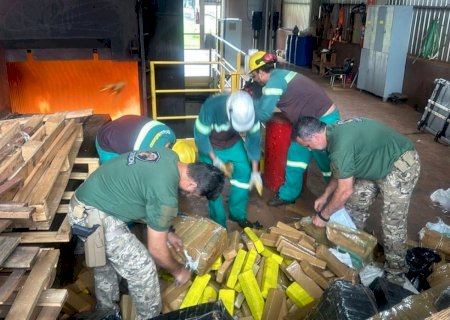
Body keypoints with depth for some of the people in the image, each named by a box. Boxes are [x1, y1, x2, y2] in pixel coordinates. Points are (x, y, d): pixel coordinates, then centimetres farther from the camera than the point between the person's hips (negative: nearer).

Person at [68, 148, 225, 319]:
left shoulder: (170, 156, 0)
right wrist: (178, 271, 5)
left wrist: (165, 232, 22)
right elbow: (156, 250, -13)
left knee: (104, 262, 28)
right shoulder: (166, 195, -26)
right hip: (94, 216, -10)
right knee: (142, 268, -1)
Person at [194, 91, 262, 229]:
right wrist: (215, 160, -25)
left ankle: (237, 214, 14)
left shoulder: (249, 110, -28)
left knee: (244, 172, -4)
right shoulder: (211, 106, -39)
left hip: (233, 143, 3)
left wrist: (255, 171, -15)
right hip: (210, 146, -3)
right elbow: (200, 136, -25)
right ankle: (219, 223, 10)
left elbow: (254, 139, -18)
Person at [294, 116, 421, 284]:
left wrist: (323, 216, -11)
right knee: (356, 202, 12)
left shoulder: (341, 144, -32)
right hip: (379, 162, 10)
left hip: (401, 165, -9)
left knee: (393, 223, -6)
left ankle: (395, 276, 8)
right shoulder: (334, 132, -3)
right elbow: (342, 171, 13)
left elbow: (345, 191, -23)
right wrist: (325, 196, 15)